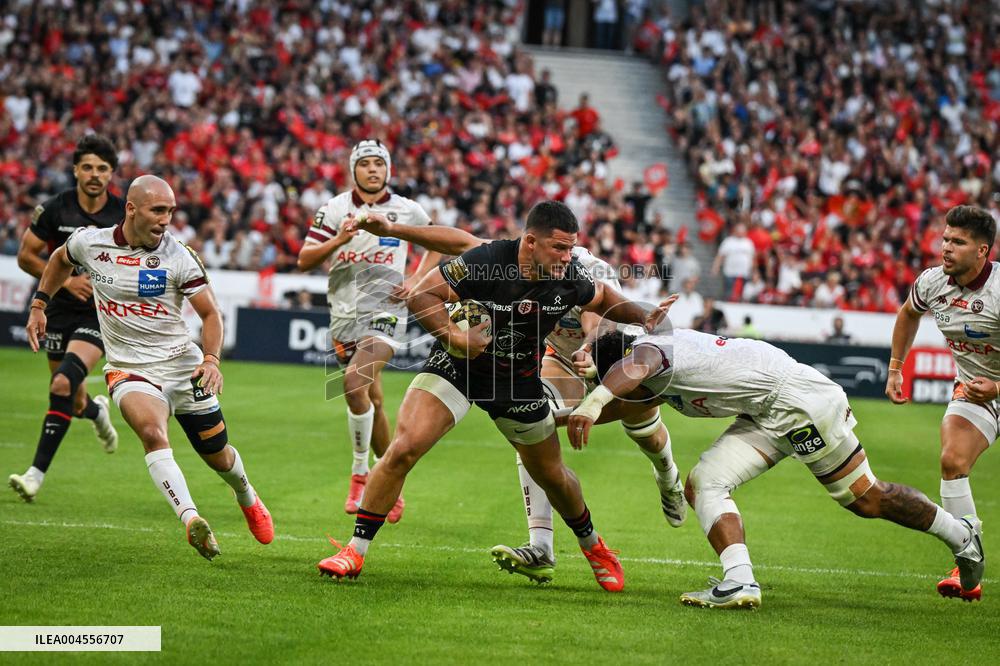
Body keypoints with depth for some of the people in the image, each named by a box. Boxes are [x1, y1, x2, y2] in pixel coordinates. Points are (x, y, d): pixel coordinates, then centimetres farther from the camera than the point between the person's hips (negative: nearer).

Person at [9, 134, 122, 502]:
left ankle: (37, 472, -19)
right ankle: (97, 411, 50)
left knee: (62, 384, -23)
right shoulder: (55, 209, -6)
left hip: (102, 314, -2)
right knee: (73, 402, 10)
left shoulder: (125, 214, -6)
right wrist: (65, 280, -12)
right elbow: (25, 255, 0)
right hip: (60, 310, 2)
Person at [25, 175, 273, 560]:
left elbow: (210, 314, -3)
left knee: (218, 456, 10)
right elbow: (61, 260, 20)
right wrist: (39, 305, 15)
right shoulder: (90, 243, -4)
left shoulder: (179, 257, -10)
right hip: (129, 369, 0)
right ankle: (191, 520, -41)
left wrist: (211, 359, -19)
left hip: (182, 365, 0)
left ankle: (248, 499, 45)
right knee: (152, 432, -32)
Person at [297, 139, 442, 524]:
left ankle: (360, 473, -13)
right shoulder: (335, 209, 2)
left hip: (385, 311, -3)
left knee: (355, 382, -26)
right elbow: (304, 262, -3)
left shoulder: (407, 211, 1)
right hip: (345, 315, 3)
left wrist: (416, 280, 3)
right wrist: (339, 240, -19)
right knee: (371, 401, 10)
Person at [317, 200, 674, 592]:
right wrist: (455, 337, -31)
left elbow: (603, 299, 8)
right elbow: (421, 295, -19)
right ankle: (356, 551, -9)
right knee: (403, 449, -20)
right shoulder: (485, 263, -28)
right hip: (457, 366, -3)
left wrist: (642, 318, -9)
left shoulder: (570, 277, -15)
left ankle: (592, 546, 44)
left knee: (551, 476, 15)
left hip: (519, 381, 3)